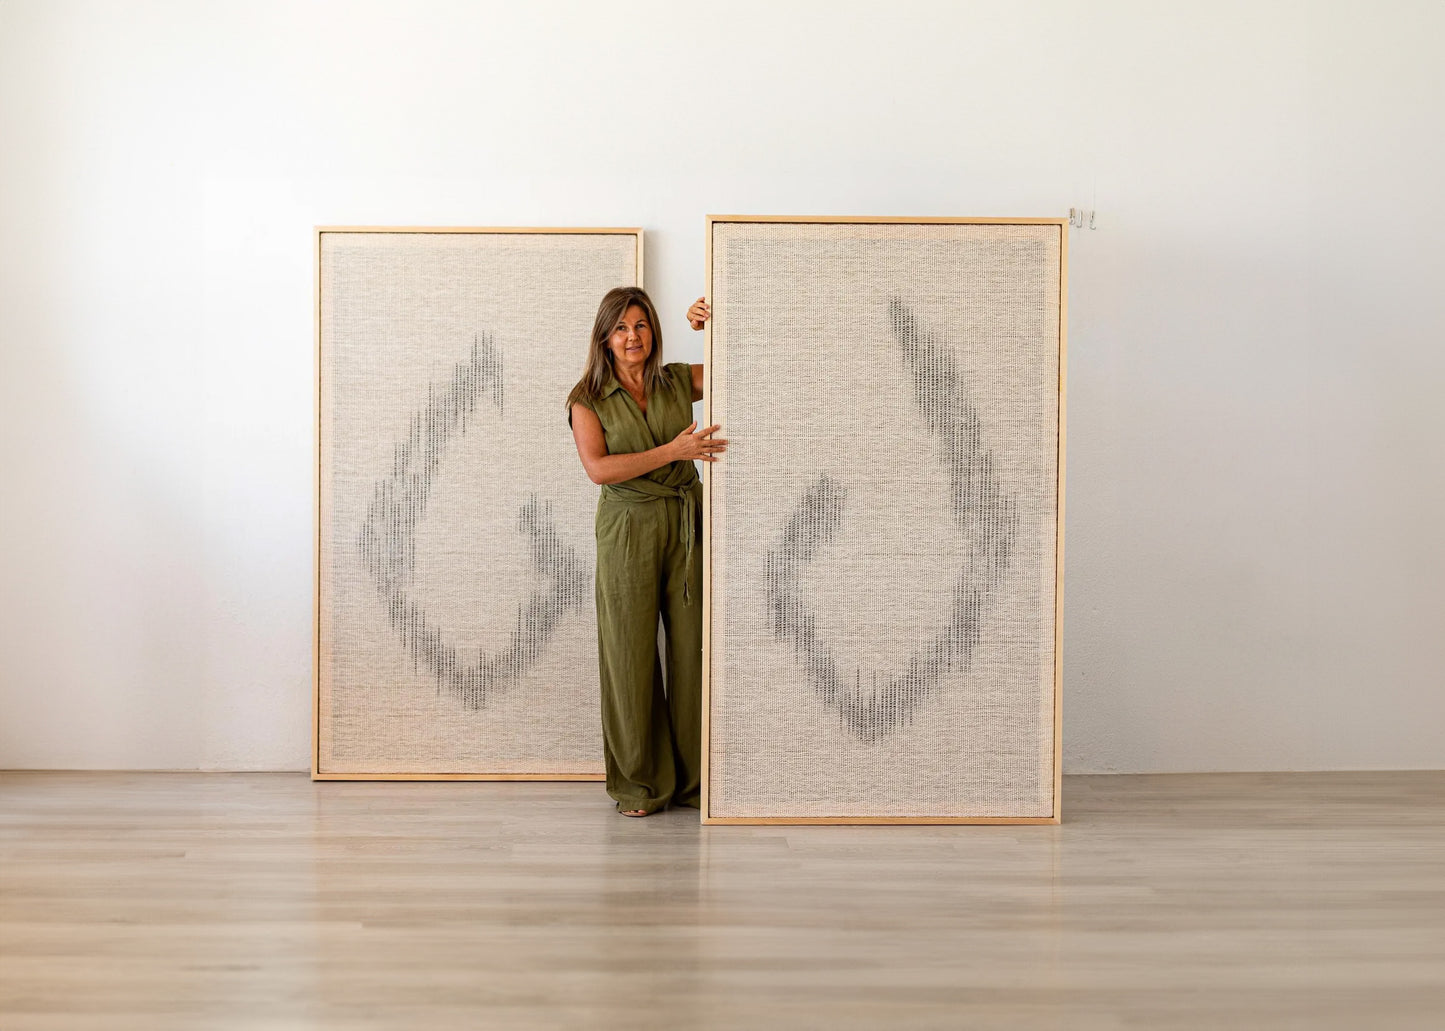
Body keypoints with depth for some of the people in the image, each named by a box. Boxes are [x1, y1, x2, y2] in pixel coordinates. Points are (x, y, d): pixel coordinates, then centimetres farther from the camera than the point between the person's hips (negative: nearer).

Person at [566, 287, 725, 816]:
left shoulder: (680, 381, 7)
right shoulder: (587, 399, 0)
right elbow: (598, 467, -14)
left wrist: (712, 327, -7)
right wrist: (674, 450, -20)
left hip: (688, 524, 2)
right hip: (628, 529, -2)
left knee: (694, 648, 2)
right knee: (631, 654, 1)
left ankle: (695, 778, 14)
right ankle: (640, 784, 14)